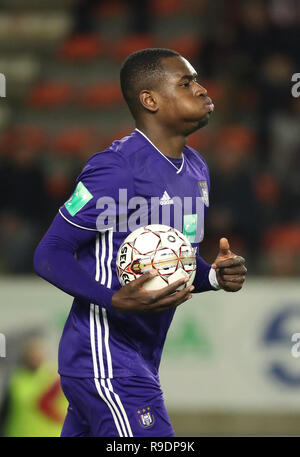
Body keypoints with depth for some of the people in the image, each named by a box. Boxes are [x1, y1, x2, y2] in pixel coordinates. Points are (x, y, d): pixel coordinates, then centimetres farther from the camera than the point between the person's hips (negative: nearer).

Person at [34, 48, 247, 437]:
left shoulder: (196, 169, 14)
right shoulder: (117, 168, -16)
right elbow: (50, 255, -15)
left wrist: (215, 276, 3)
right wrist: (117, 300, -29)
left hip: (140, 361, 9)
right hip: (106, 364, -9)